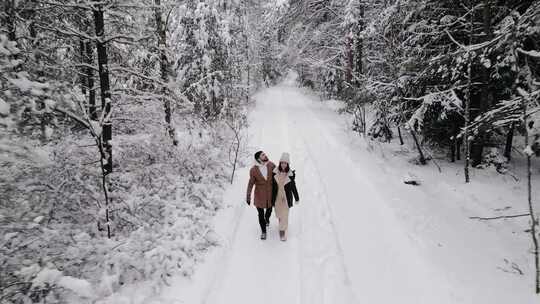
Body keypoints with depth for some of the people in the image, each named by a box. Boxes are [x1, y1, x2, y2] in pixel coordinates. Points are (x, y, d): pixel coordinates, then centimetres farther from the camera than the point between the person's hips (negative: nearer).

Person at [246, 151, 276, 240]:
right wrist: (248, 196, -4)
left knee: (269, 209, 24)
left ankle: (267, 218, 59)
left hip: (270, 194, 2)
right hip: (259, 195, -2)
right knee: (261, 214, 7)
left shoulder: (271, 165, -13)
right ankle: (263, 231, 28)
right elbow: (251, 183, -7)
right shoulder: (253, 170, -16)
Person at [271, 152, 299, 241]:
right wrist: (270, 198, 4)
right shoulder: (275, 172, -10)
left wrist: (297, 198, 7)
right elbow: (272, 186, -1)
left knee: (284, 216, 3)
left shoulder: (291, 174, -12)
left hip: (286, 198, -2)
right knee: (278, 214, 20)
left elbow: (293, 187, -1)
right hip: (276, 197, 2)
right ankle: (282, 224, 50)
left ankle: (283, 231, 22)